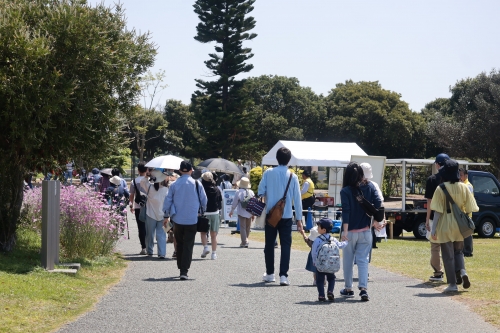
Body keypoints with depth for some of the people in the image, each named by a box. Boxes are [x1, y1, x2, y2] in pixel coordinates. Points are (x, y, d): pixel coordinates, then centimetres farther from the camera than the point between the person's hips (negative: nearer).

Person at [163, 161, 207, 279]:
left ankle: (181, 268, 20)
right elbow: (204, 201, 4)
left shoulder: (174, 185, -1)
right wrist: (202, 212, 22)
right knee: (188, 245, -1)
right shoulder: (197, 184, -4)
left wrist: (166, 216, 14)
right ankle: (184, 271, -10)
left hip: (177, 220, 2)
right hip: (192, 220, -2)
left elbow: (168, 201, 4)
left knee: (179, 244, 16)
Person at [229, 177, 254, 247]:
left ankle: (244, 242, -11)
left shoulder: (239, 192, -11)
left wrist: (231, 211, 6)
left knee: (242, 227, -3)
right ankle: (245, 241, 23)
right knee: (247, 227, 15)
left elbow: (234, 203, -6)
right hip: (250, 213, 4)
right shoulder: (251, 192, 3)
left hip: (242, 213, -4)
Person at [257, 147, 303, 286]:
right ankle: (283, 275, -10)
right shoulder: (292, 176, -3)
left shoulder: (268, 173, -3)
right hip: (286, 216, -1)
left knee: (269, 244, 13)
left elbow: (260, 192, -3)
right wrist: (299, 219, 4)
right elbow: (297, 199, -1)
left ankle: (270, 273, 20)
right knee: (285, 245, 1)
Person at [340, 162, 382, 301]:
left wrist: (345, 231, -18)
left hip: (351, 232, -2)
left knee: (348, 260, 13)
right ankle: (363, 288, -14)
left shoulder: (345, 191, -8)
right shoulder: (370, 187, 1)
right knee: (363, 260, 2)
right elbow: (378, 203, -6)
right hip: (365, 231, 2)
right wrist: (376, 221, 2)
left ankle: (348, 289, 21)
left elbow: (346, 211, -15)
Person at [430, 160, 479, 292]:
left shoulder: (440, 189, -12)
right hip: (459, 226, 3)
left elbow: (438, 211, -13)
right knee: (458, 251, 21)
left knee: (448, 255, 6)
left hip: (445, 226, -3)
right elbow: (469, 208, 0)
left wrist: (433, 228, -10)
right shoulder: (463, 188, -2)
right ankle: (462, 272, -4)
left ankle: (452, 284, 6)